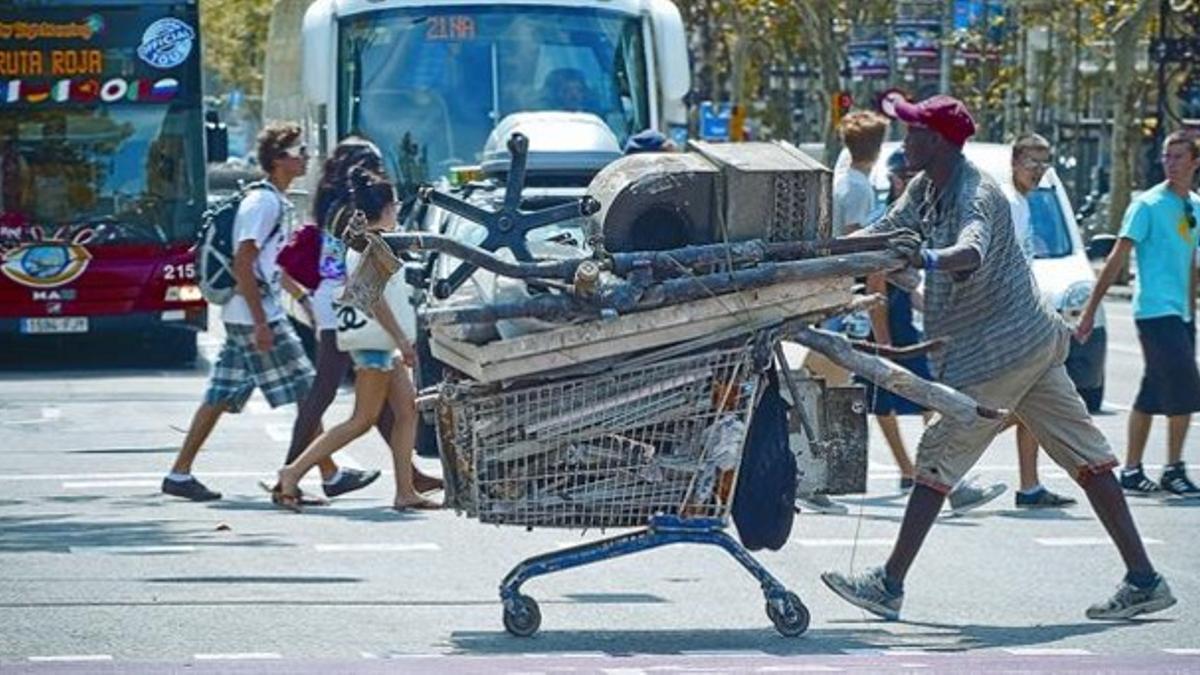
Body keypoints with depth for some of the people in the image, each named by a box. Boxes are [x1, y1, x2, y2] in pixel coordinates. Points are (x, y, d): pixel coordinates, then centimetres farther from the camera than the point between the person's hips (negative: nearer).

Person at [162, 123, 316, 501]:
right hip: (257, 316, -10)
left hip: (242, 318, 10)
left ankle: (180, 474, 9)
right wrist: (261, 323, -22)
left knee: (221, 397, 9)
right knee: (305, 394, -5)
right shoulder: (265, 203, -14)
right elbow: (243, 264, -19)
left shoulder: (274, 202, 16)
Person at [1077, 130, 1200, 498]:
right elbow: (1117, 259, -10)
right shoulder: (1148, 205, -8)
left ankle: (1132, 471, 12)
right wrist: (1091, 310, -13)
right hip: (1155, 312, -7)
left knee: (1153, 396, 8)